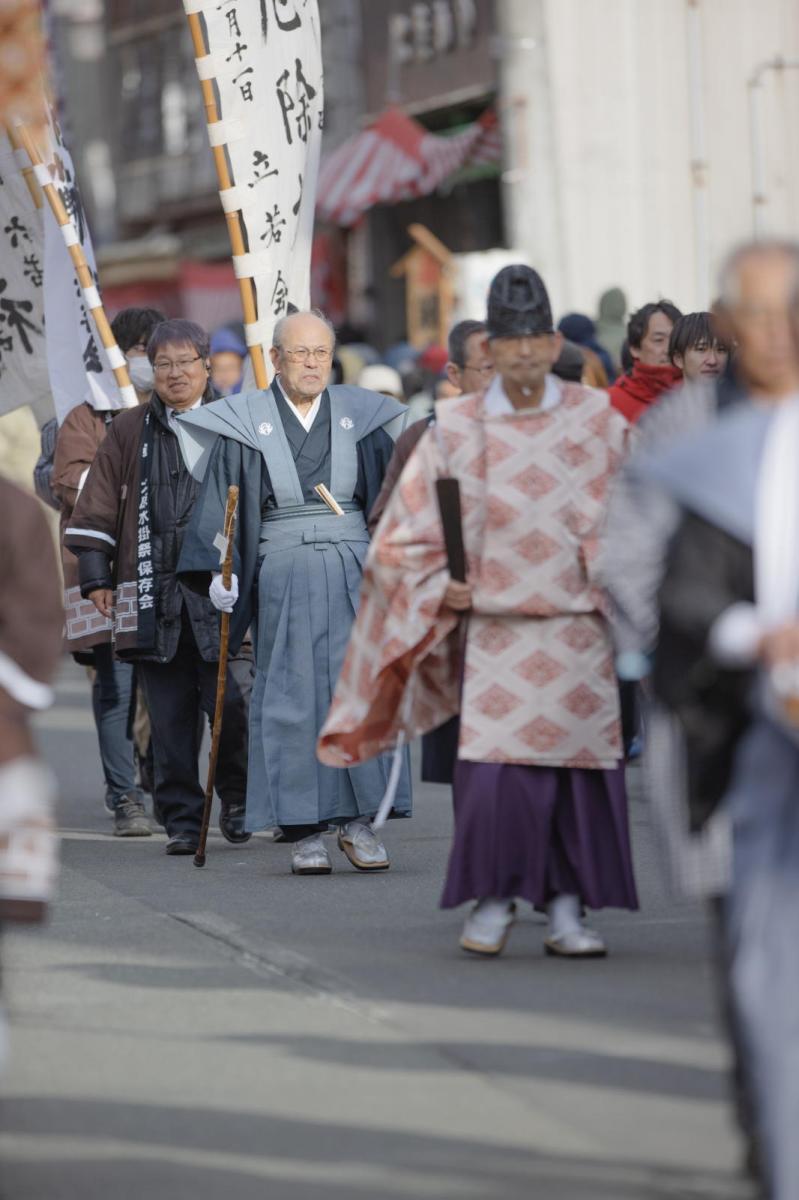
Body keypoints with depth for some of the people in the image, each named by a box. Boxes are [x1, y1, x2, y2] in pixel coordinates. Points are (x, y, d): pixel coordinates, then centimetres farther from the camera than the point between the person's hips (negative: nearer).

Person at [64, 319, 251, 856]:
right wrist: (96, 575, 5)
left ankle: (236, 796, 15)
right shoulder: (130, 431, 12)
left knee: (230, 700, -9)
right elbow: (97, 508, 12)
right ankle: (183, 819, 11)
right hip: (153, 592, 2)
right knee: (170, 716, 3)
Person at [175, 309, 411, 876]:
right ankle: (305, 833, 1)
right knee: (292, 697, -2)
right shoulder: (246, 425, 2)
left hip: (352, 569, 2)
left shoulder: (360, 418, 7)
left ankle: (358, 819, 5)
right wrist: (220, 571, -9)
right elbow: (221, 503, 1)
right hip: (282, 571, -2)